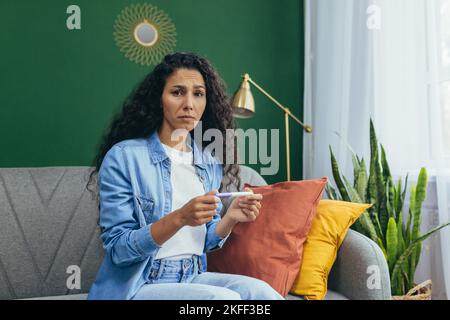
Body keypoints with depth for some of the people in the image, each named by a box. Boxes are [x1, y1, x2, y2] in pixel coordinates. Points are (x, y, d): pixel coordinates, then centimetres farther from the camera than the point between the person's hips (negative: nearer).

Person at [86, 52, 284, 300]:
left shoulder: (210, 162, 5)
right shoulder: (123, 156, -12)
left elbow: (206, 241, 11)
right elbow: (117, 248, -14)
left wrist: (230, 218, -11)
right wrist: (180, 218, -27)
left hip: (192, 277, 5)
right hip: (135, 285, -5)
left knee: (257, 289, -22)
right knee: (224, 297, -28)